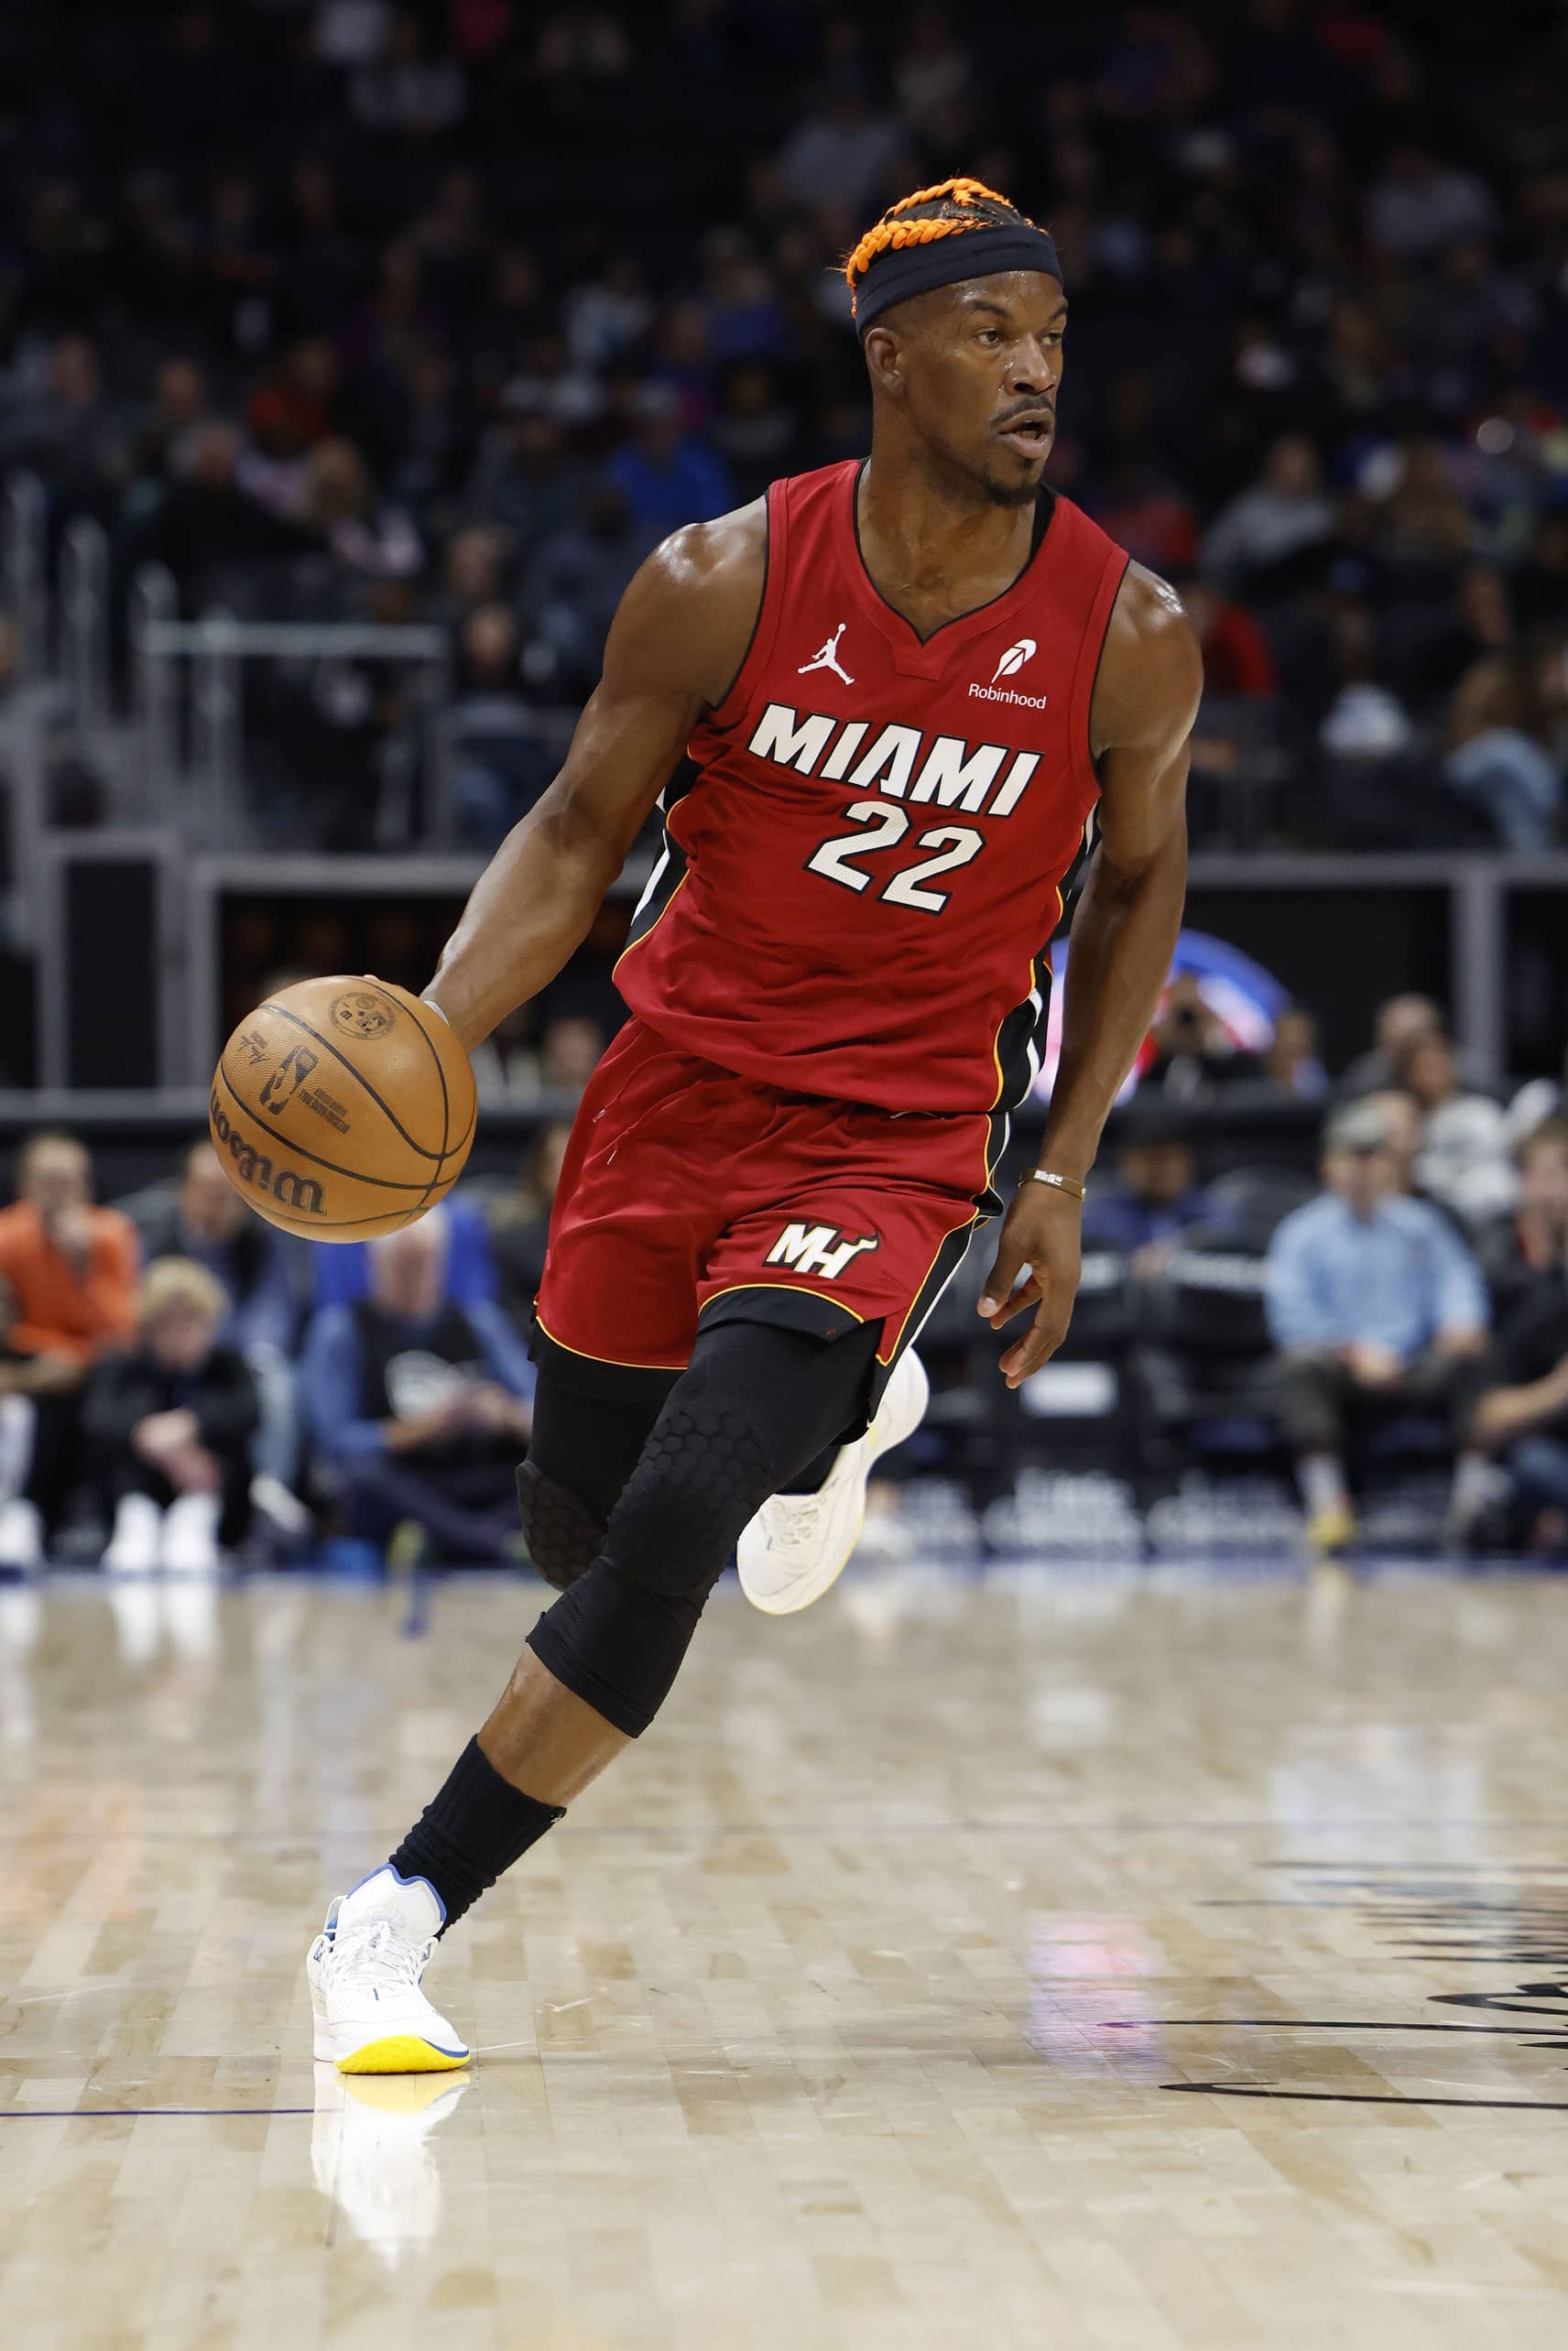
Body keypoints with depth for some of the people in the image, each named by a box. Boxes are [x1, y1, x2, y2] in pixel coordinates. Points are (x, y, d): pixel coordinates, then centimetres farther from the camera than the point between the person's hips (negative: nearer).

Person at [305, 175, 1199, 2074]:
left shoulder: (1126, 636, -11)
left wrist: (1061, 1177, 3)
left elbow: (1140, 882, 7)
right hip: (674, 1092, 2)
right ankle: (831, 1416, 51)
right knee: (574, 1534, 16)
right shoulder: (723, 584, -12)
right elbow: (580, 834, 0)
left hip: (896, 1143, -2)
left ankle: (398, 1922, -6)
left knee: (671, 1536, -20)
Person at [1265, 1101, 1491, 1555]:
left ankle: (1473, 1497, -32)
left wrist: (1461, 1322, -21)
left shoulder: (1421, 1224, 18)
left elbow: (1457, 1282, 4)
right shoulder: (1301, 1233, 10)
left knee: (1467, 1359, -27)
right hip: (1342, 1379, -2)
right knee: (1303, 1363, -33)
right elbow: (1291, 1317, -3)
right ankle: (1327, 1505, -41)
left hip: (1416, 1375, 2)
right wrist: (1351, 1351, -20)